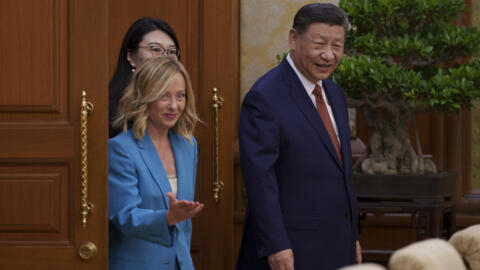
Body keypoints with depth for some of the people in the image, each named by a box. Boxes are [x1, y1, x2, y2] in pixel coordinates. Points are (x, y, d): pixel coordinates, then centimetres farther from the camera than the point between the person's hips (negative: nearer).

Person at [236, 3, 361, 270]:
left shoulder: (335, 94, 14)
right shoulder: (264, 97, -13)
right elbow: (259, 178, -18)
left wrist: (352, 236, 17)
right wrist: (275, 246, -21)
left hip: (337, 246, 8)